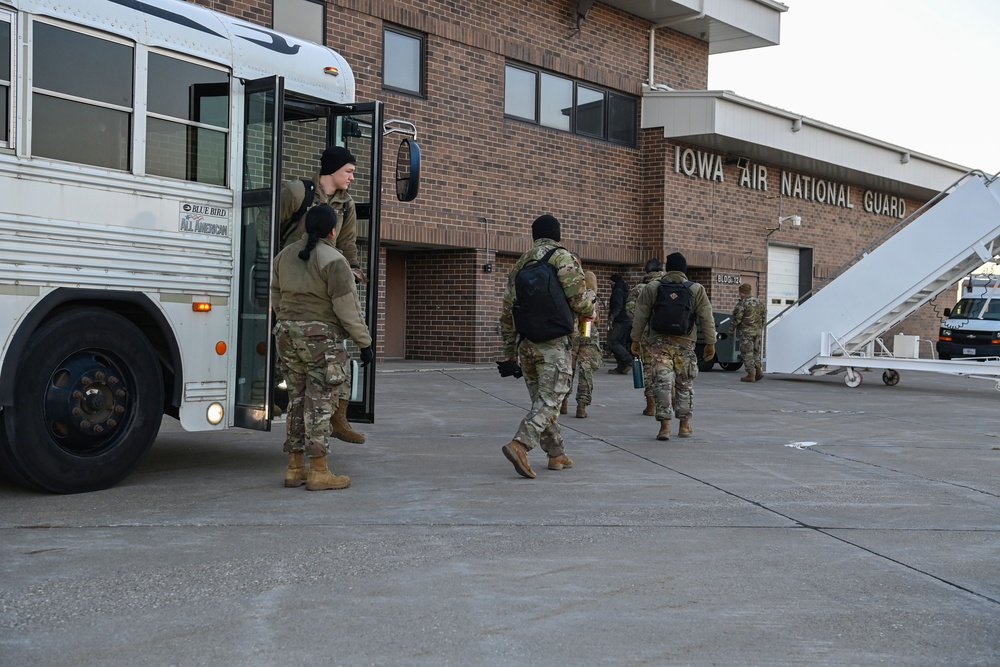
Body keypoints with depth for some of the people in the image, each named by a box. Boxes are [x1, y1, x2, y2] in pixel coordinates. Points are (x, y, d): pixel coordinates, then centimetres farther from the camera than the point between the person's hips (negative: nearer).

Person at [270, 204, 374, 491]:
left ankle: (295, 468, 16)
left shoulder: (285, 255, 11)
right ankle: (319, 472, -1)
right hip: (321, 337, -7)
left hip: (287, 335, 7)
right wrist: (364, 343, -7)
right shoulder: (333, 260, -13)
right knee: (320, 403, -3)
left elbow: (276, 295, 19)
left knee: (297, 400, 13)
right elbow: (347, 308, -14)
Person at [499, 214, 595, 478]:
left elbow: (506, 313, 16)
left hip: (525, 344, 6)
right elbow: (579, 300, -14)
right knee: (549, 399, -7)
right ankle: (520, 445, -24)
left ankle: (556, 454, 20)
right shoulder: (564, 258, -4)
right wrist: (590, 310, 10)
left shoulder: (519, 265, 15)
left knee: (541, 399, 15)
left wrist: (509, 351, 22)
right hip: (554, 344, -6)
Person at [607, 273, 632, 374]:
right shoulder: (625, 291, 19)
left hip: (619, 322, -10)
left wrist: (611, 317, -26)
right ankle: (621, 367, 8)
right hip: (626, 321, 10)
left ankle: (629, 361, -16)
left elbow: (618, 307, -21)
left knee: (612, 342, -10)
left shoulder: (618, 291, -10)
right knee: (620, 343, 10)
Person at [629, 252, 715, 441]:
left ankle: (665, 425, -9)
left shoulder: (651, 288, 2)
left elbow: (640, 316, 2)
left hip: (659, 342, 0)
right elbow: (707, 318, 1)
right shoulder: (696, 290, 2)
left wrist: (635, 340, 10)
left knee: (662, 383, -2)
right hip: (685, 343, 1)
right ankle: (684, 425, 20)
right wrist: (710, 343, 7)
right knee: (685, 384, 13)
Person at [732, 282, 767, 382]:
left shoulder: (742, 304, -13)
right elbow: (764, 317, 14)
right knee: (755, 351, 18)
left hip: (746, 332, -7)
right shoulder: (760, 303, 10)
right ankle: (759, 370, 9)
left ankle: (751, 375, -3)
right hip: (758, 331, 7)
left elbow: (737, 318, -13)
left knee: (747, 352, -2)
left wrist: (732, 329, -2)